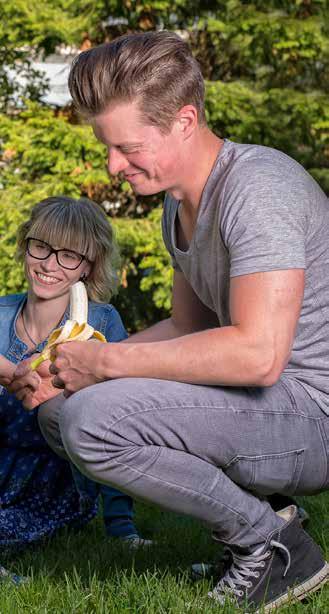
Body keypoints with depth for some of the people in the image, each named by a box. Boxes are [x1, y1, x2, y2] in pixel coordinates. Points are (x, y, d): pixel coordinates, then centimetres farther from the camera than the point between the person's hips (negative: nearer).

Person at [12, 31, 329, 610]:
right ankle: (255, 510, 6)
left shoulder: (258, 187, -22)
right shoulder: (180, 202, 10)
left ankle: (273, 545, -8)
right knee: (59, 414, 12)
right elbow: (189, 327, 19)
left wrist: (107, 361, -21)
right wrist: (78, 365, 3)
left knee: (92, 421, -25)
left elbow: (257, 354, -31)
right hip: (264, 408, 10)